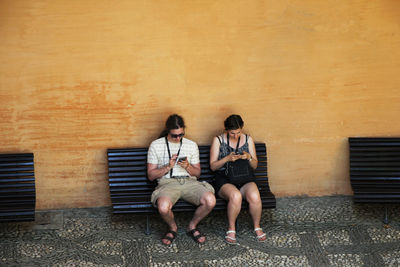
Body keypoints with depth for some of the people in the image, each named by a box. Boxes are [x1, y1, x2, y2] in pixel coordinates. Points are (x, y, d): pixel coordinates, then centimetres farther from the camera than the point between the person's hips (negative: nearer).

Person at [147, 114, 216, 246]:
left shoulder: (192, 145, 14)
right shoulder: (156, 145, 5)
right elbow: (151, 175, 4)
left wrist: (187, 166, -5)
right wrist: (168, 167, -12)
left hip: (189, 181, 3)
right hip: (167, 182, -2)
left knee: (210, 200, -28)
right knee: (163, 206, -37)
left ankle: (192, 226, 4)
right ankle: (172, 227, 2)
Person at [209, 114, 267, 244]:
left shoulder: (248, 139, 11)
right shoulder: (218, 140, 3)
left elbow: (254, 166, 13)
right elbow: (213, 166, 1)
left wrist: (249, 157, -10)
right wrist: (227, 158, -16)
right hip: (224, 179, -2)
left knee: (254, 196, -30)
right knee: (235, 196, -36)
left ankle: (257, 226, -5)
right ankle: (231, 228, -13)